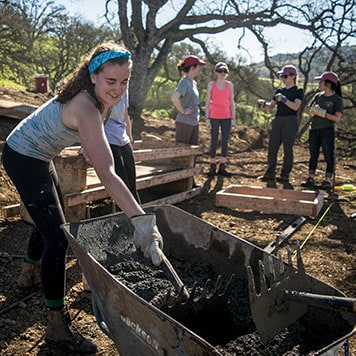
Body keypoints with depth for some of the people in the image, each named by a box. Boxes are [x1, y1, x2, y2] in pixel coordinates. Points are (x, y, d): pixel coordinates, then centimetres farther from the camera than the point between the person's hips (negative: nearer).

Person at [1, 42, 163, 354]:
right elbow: (106, 173, -45)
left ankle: (28, 274, 50)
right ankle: (57, 327, -3)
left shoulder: (96, 97, -7)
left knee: (50, 220, 24)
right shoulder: (86, 109, -35)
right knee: (57, 235, -12)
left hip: (39, 156, 10)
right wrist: (141, 220, -52)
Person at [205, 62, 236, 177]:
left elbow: (232, 103, 9)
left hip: (226, 117, 2)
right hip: (214, 117, -2)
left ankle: (222, 168, 11)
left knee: (225, 142, 3)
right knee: (214, 142, 0)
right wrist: (207, 119, -6)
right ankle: (212, 167, 10)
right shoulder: (211, 85, 1)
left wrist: (233, 118, 3)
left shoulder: (230, 85, 8)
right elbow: (207, 102, 1)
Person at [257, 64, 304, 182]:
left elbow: (296, 106, -16)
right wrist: (264, 104, -8)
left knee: (287, 149, -2)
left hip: (290, 121, -5)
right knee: (272, 148, 2)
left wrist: (284, 99, -29)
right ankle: (270, 174, 10)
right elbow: (271, 106, 14)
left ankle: (285, 176, 6)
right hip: (277, 121, 5)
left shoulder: (298, 91, 0)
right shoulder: (279, 91, 17)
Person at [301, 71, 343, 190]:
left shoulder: (337, 99, -5)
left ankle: (327, 180, 6)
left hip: (327, 130, -6)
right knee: (313, 155, 9)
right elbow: (311, 113, 14)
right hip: (314, 130, 6)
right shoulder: (318, 96, 11)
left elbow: (337, 118, -11)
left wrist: (323, 113, -17)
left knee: (328, 156, 0)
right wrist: (314, 111, -8)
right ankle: (311, 179, 15)